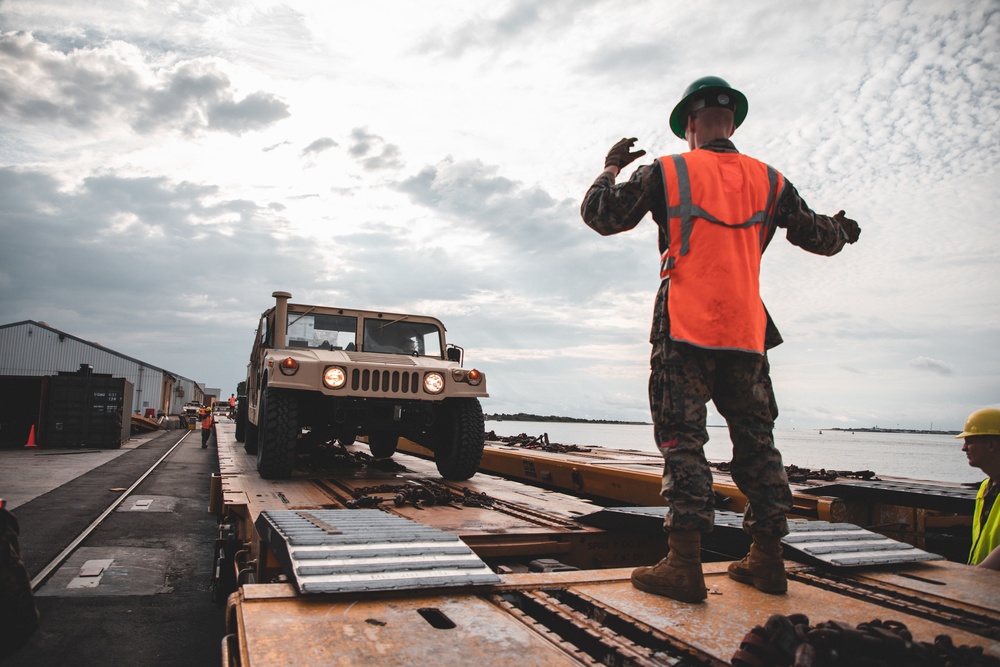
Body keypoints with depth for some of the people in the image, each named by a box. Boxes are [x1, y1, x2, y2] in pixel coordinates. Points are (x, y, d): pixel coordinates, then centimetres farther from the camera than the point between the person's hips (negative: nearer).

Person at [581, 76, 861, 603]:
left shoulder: (665, 172, 2)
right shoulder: (768, 181, 13)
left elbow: (599, 215, 5)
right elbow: (821, 238, 21)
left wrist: (610, 168, 23)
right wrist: (842, 229, 45)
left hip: (684, 328, -4)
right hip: (747, 331, 4)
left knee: (682, 440, -3)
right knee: (755, 440, 11)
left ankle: (685, 564, -7)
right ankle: (768, 559, 17)